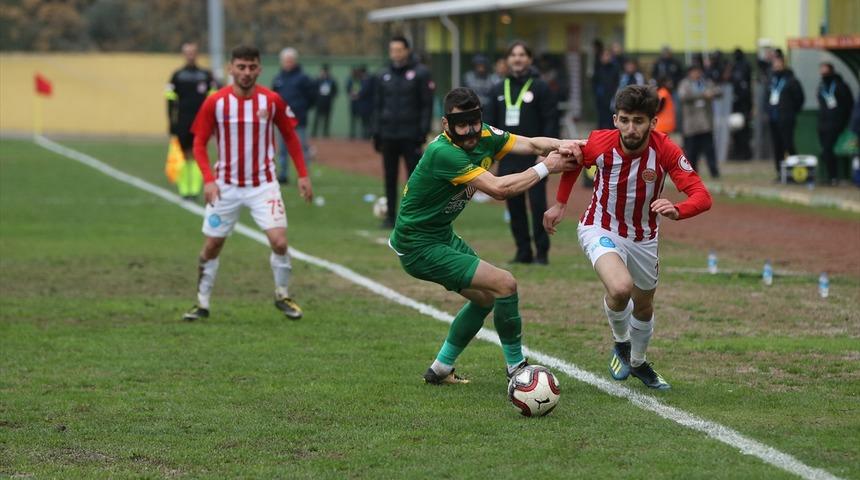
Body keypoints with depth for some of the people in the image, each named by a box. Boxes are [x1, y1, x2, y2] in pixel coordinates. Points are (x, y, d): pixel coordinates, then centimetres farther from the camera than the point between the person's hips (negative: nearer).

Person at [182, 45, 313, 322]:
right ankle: (202, 304, 21)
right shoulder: (215, 102, -9)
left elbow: (290, 136, 7)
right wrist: (208, 179, -16)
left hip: (263, 185, 0)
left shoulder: (272, 101, -6)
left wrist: (303, 175, 3)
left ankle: (282, 296, 10)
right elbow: (199, 143, -3)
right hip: (226, 186, 0)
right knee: (211, 246, 5)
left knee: (279, 242, -13)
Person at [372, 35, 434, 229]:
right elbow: (377, 105, 15)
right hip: (388, 134, 4)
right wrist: (376, 133, 9)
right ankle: (390, 216, 12)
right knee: (390, 177, 6)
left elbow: (427, 104, -4)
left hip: (410, 135, -4)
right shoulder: (383, 75, 11)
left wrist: (423, 131, -10)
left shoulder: (420, 73, -2)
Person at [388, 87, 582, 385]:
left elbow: (532, 144, -3)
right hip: (419, 247, -10)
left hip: (442, 236, 10)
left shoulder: (484, 137, -4)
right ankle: (516, 368, 0)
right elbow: (498, 188, -32)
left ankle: (440, 369, 32)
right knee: (504, 284, -14)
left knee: (485, 297, 22)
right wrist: (545, 168, -23)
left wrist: (563, 146, -24)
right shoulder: (444, 153, -29)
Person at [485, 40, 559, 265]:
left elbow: (551, 121, -7)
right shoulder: (499, 89, 11)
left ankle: (542, 252, 3)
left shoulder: (540, 88, -3)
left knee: (538, 204, -5)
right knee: (514, 205, 6)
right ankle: (523, 251, 14)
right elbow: (490, 122, 13)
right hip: (508, 158, 5)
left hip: (534, 158, -5)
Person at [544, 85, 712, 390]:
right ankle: (621, 343, 3)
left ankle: (638, 362, 51)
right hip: (600, 228, -2)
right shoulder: (599, 143, -24)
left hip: (643, 237, 2)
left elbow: (701, 197, -33)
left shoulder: (666, 151, -27)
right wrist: (560, 205, 5)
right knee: (620, 288, -30)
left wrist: (677, 211, -54)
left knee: (643, 306, 20)